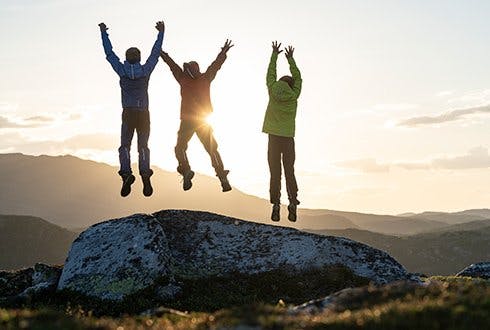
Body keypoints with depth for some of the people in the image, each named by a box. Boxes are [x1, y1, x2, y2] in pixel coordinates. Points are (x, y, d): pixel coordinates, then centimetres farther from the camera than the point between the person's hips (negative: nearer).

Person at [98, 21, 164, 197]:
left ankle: (126, 173, -22)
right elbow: (155, 53, 8)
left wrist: (104, 33, 15)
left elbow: (109, 53, 5)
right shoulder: (145, 70, -2)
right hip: (144, 113, 1)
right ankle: (145, 173, -19)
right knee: (143, 146, 6)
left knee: (125, 146, 3)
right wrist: (161, 32, 18)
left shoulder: (122, 70, -4)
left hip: (128, 114, -1)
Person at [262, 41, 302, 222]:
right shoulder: (293, 97, -1)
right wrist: (290, 59, 20)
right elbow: (298, 77, 13)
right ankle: (293, 203, -6)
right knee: (290, 172, 5)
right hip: (288, 139, 0)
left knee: (275, 173, 0)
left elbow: (271, 74, 11)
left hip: (274, 139, 0)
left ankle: (276, 205, -8)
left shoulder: (273, 93, -1)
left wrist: (274, 55, 19)